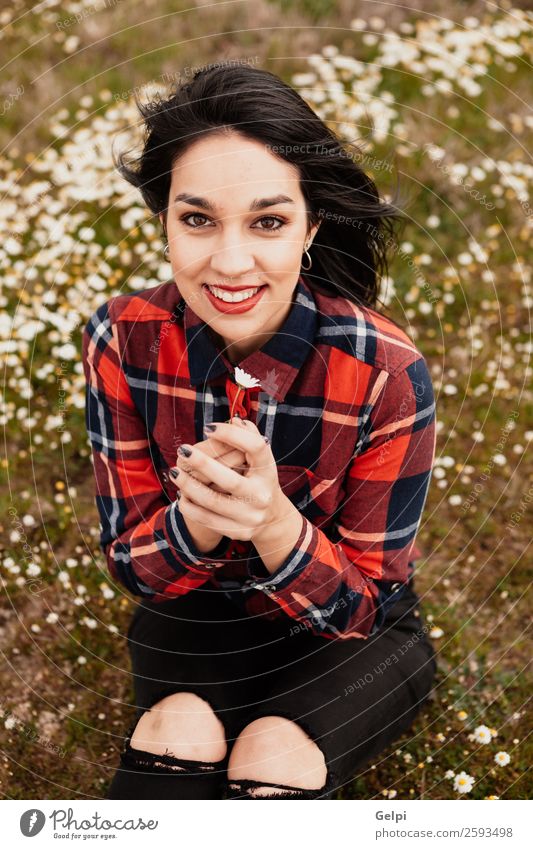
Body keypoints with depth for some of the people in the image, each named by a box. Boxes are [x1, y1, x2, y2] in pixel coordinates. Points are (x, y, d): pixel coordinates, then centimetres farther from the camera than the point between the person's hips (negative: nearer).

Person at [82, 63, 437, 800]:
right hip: (193, 623, 1)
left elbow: (365, 605, -16)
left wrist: (274, 523, -36)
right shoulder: (124, 339, -18)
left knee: (272, 757, -26)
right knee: (179, 729, -26)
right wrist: (197, 517, -33)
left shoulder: (387, 373, -25)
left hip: (346, 637, -1)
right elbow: (131, 562, -10)